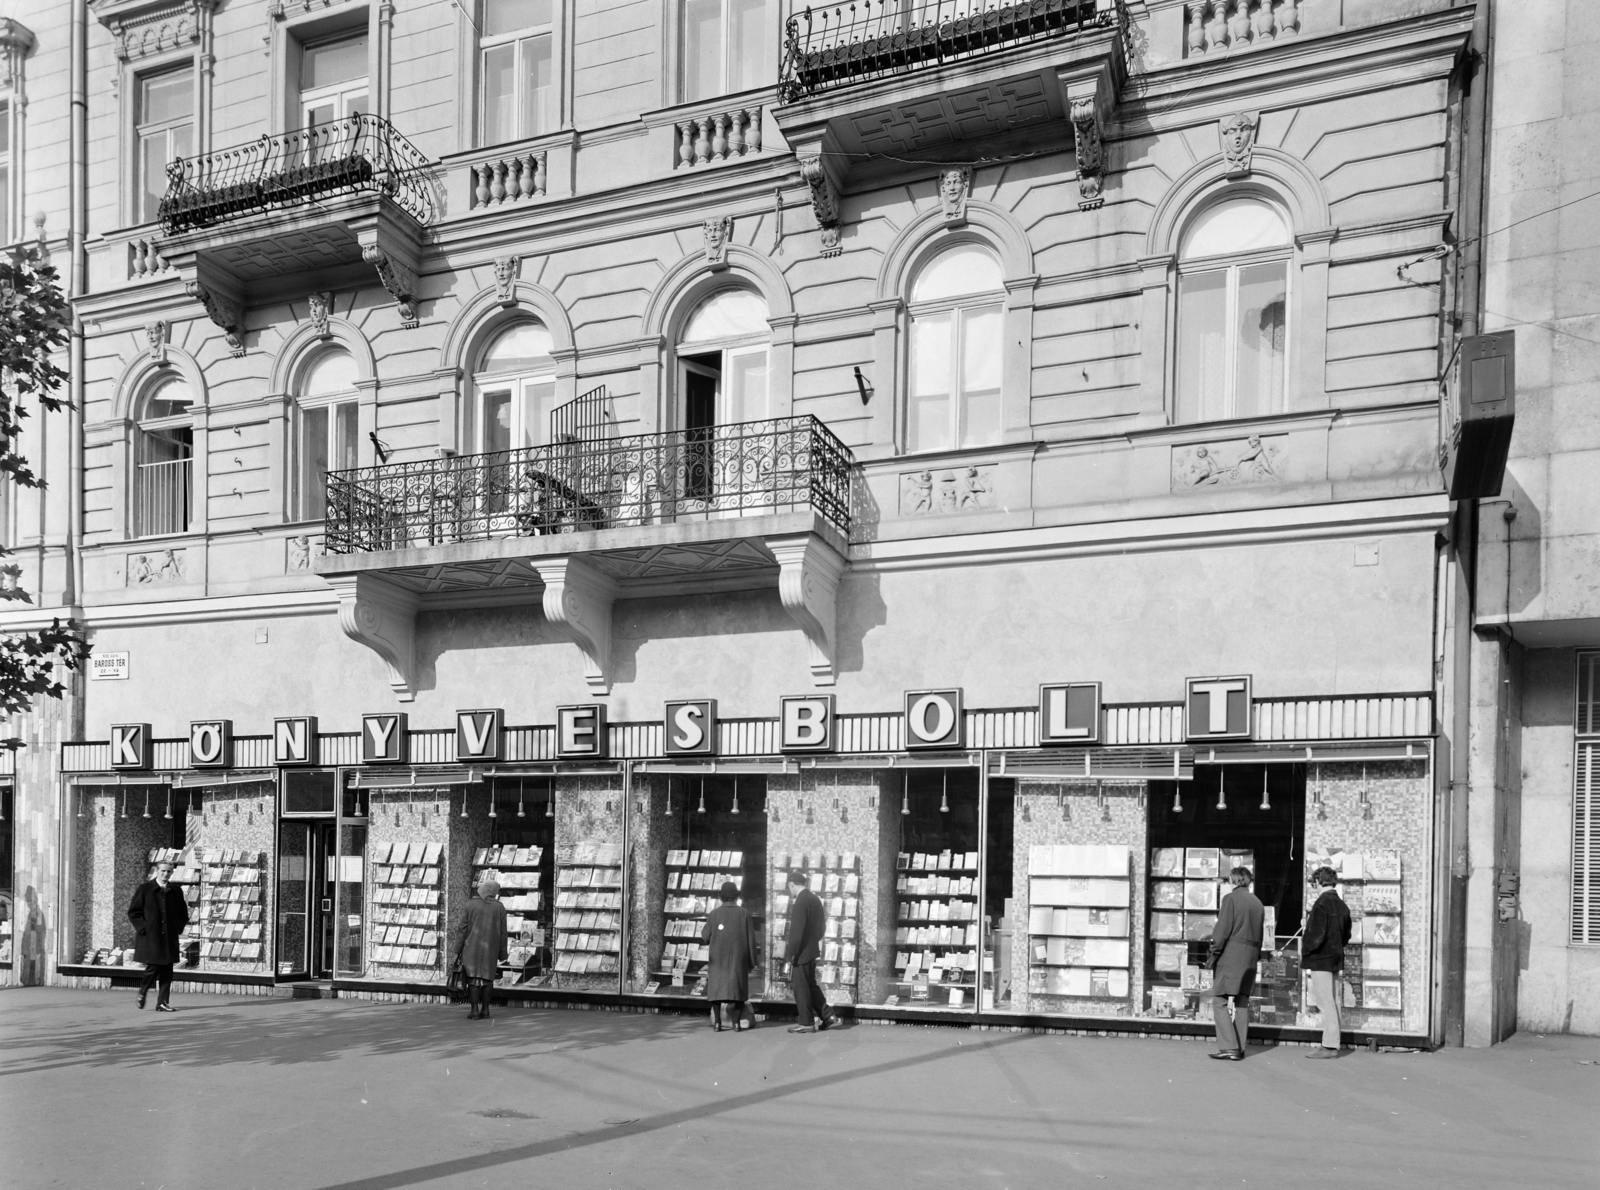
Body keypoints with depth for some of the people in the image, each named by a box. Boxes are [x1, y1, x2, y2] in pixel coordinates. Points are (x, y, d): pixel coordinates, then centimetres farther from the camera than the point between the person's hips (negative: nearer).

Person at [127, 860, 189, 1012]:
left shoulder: (176, 891, 9)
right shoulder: (144, 889, -2)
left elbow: (183, 914, 19)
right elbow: (133, 912, 0)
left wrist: (178, 928, 4)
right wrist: (143, 928, -9)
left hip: (169, 938, 4)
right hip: (150, 937, -4)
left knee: (167, 972, 1)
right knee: (153, 968, -6)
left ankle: (163, 1002, 6)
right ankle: (142, 993, 21)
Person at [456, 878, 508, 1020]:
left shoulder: (470, 905, -3)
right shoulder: (500, 907, -1)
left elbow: (464, 928, -4)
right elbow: (502, 933, 0)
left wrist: (458, 950, 1)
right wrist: (503, 954, 6)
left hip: (472, 946, -1)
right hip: (490, 949, 1)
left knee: (473, 977, 1)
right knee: (487, 977, 11)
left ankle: (475, 1010, -4)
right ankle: (485, 1009, 10)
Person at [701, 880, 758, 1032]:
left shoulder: (714, 914, -2)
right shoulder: (744, 914, -1)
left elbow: (705, 938, -1)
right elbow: (751, 940, -1)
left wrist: (702, 930, 22)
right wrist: (752, 962, 7)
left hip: (718, 958, 0)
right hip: (738, 960, 0)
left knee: (716, 988, 6)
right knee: (738, 989, 5)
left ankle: (717, 1022, 0)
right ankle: (737, 1021, -2)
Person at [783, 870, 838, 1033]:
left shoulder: (800, 902, -19)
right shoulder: (815, 899, 9)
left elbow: (797, 930, -21)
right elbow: (821, 927, 14)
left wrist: (791, 954, -16)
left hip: (801, 952, -9)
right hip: (812, 950, 9)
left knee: (800, 987, 2)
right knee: (810, 985, 17)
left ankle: (806, 1023, 9)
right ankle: (828, 1017, 17)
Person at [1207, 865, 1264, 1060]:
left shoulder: (1230, 898, -8)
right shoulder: (1257, 903, 11)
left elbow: (1222, 930, -12)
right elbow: (1259, 935, 14)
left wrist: (1214, 952, -3)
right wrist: (1255, 957, 19)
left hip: (1230, 956, -7)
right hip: (1249, 958, 7)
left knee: (1221, 1001, -4)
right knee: (1242, 1002, 10)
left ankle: (1229, 1047, -12)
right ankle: (1239, 1049, 11)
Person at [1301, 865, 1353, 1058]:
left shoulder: (1321, 904, -15)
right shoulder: (1342, 905, 10)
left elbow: (1316, 935, -19)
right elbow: (1346, 936, 16)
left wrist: (1305, 951, -5)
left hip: (1321, 960, -8)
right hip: (1336, 959, 8)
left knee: (1326, 1004, -6)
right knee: (1333, 1003, 11)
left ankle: (1329, 1046, -5)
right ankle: (1332, 1044, 15)